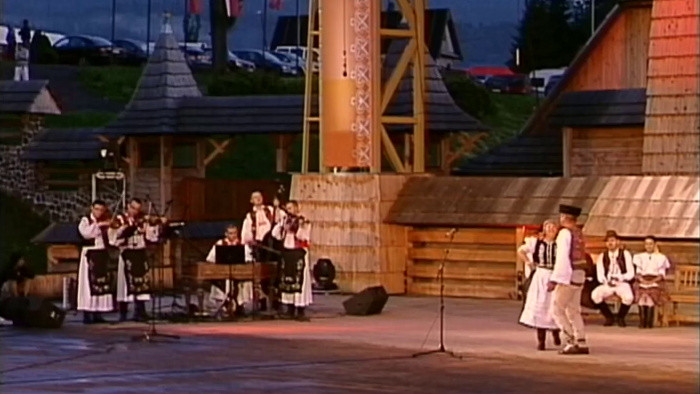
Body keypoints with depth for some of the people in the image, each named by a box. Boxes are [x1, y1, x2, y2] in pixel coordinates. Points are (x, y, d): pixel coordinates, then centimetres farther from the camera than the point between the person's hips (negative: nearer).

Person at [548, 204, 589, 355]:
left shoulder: (565, 233, -13)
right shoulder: (579, 234, 11)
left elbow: (562, 259, -19)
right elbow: (580, 257, 12)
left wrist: (554, 280, -18)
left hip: (567, 276, -8)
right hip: (579, 276, 8)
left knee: (556, 310, -2)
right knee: (574, 311, 13)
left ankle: (572, 341, -7)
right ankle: (581, 344, 11)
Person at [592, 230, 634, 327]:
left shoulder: (625, 254, 5)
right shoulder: (602, 256, 10)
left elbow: (631, 273, -1)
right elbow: (600, 276, 3)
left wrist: (620, 278, -19)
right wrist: (606, 281, -19)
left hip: (622, 284, -2)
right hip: (607, 284, 2)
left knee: (629, 297, -35)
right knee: (595, 295, -29)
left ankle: (620, 317, -3)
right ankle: (609, 317, -5)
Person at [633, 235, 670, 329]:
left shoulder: (660, 257, 16)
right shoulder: (640, 257, 21)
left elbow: (662, 274, 7)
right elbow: (638, 272, 12)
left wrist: (653, 281, -11)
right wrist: (642, 280, -9)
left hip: (655, 281, -1)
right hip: (642, 281, 1)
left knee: (652, 292, -34)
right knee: (641, 293, -32)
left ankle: (649, 322, -31)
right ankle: (642, 322, -32)